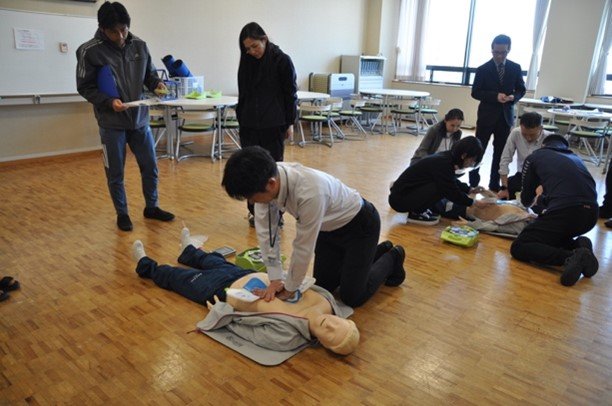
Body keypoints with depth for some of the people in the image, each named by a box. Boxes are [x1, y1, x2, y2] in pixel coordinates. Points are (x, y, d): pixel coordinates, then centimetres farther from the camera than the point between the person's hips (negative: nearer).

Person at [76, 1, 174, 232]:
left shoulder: (139, 46, 1)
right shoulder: (89, 51, -11)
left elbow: (149, 74, 12)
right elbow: (84, 87, -6)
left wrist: (157, 84, -10)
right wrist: (108, 101, -21)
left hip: (140, 119, 4)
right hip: (112, 123, -3)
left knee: (150, 167, 11)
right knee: (115, 173, 7)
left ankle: (151, 207, 31)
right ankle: (122, 213, 26)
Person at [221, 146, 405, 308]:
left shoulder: (310, 192, -44)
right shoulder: (267, 179, -23)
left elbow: (303, 247, -31)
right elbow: (266, 230, -14)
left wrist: (289, 289, -16)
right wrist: (274, 280, -15)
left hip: (359, 224, -7)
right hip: (329, 226, 7)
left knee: (352, 297, -3)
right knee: (323, 287, 14)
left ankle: (392, 258, 23)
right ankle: (378, 251, 33)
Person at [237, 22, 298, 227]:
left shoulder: (281, 60, -6)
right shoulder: (247, 61, 8)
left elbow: (291, 93, -3)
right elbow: (243, 93, 14)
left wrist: (289, 123, -3)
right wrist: (241, 119, 13)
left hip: (273, 125, -4)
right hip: (249, 125, 4)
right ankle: (255, 211, 16)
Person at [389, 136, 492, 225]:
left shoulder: (447, 157, 4)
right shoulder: (442, 164, -23)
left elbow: (453, 182, 23)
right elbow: (452, 192, -18)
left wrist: (470, 190, 16)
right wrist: (473, 202, -7)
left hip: (408, 192, 10)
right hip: (400, 199, -10)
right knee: (442, 186, -22)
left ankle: (418, 210, 12)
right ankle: (416, 213, -9)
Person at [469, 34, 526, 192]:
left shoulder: (515, 68, 3)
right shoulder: (483, 69, -5)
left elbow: (521, 89, 9)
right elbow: (475, 92, -7)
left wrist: (513, 97, -14)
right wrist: (495, 96, -20)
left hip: (505, 116, 3)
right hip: (486, 115, -3)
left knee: (500, 152, 8)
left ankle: (494, 185, 18)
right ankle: (473, 183, 13)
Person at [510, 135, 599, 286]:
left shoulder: (535, 156, 20)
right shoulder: (576, 158, 32)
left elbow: (526, 200, 26)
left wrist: (539, 199, 50)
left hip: (565, 210, -6)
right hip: (591, 213, 6)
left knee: (519, 247, 3)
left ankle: (571, 257, -18)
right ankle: (578, 246, 3)